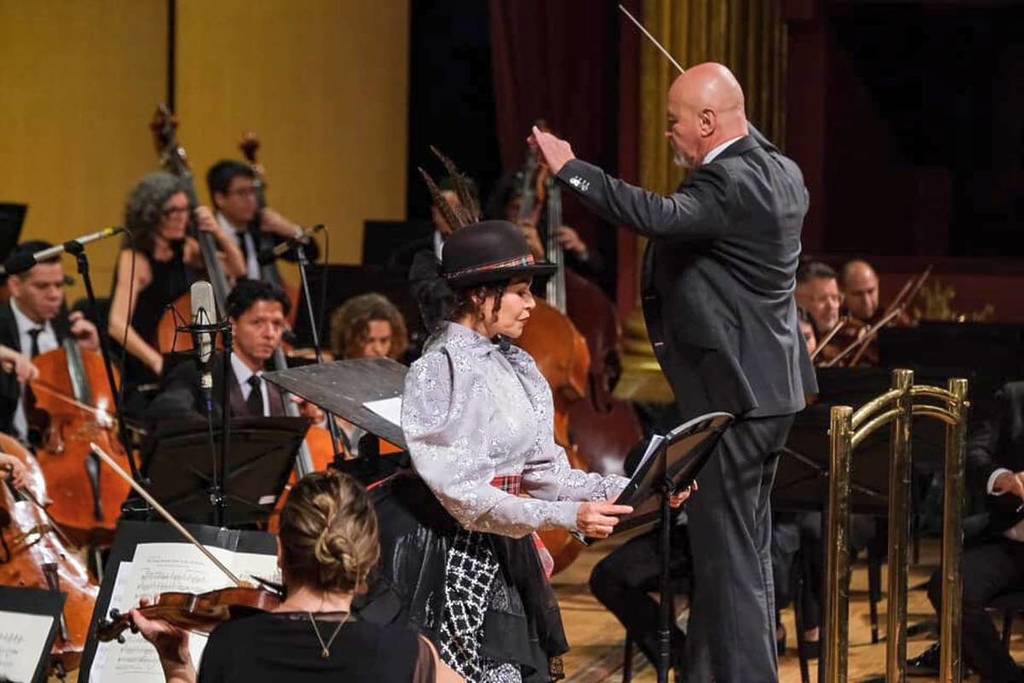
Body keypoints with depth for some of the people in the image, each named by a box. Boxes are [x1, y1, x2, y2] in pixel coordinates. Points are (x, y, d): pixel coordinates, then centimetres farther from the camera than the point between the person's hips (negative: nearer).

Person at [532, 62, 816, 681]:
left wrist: (572, 169, -35)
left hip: (730, 396, -11)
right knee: (746, 549, 19)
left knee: (728, 554, -7)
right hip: (772, 391, 11)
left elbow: (659, 216, -38)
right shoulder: (783, 174, 9)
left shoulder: (729, 183, -21)